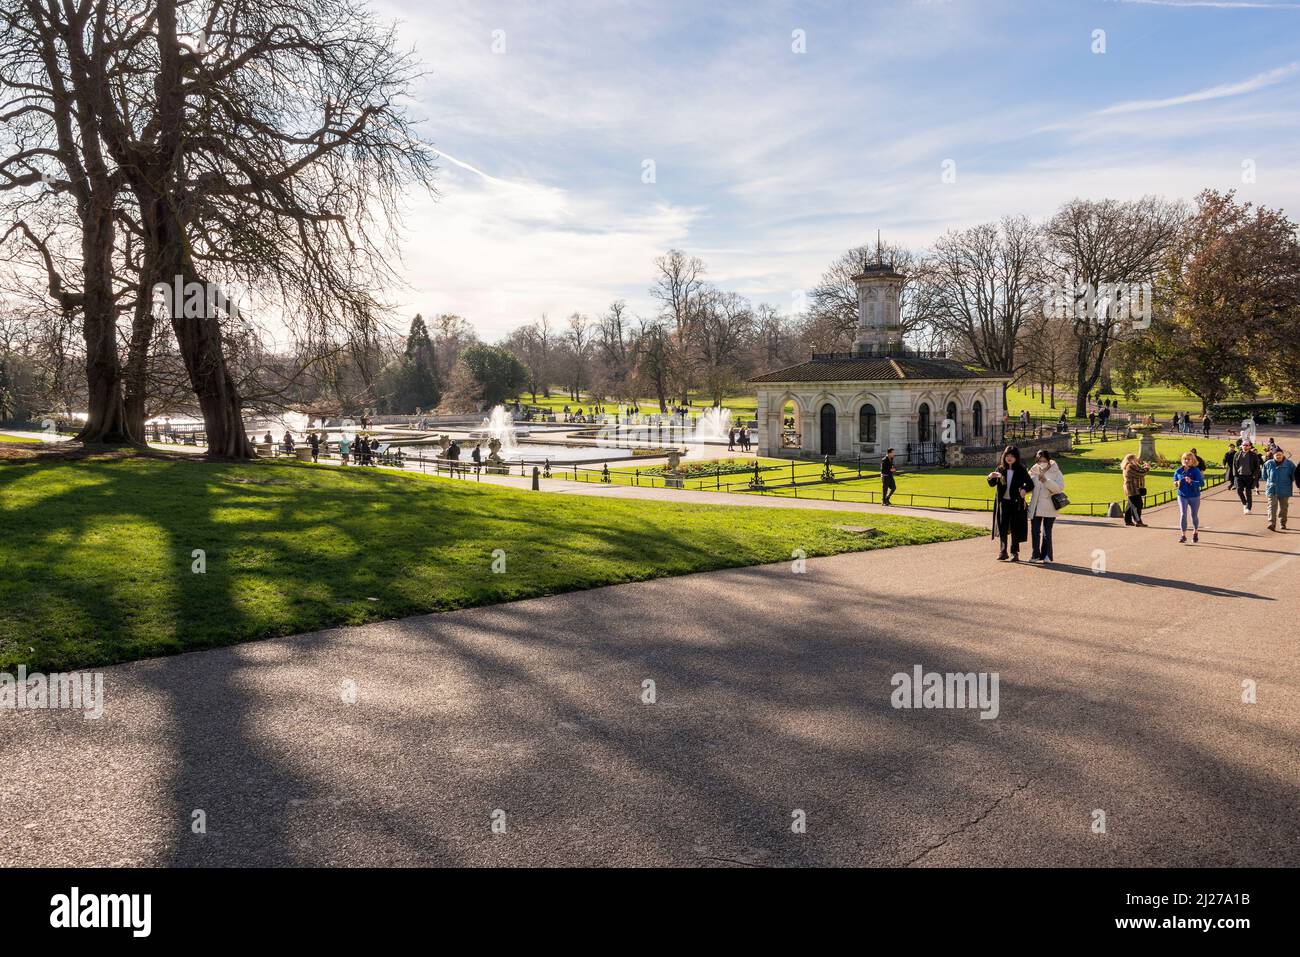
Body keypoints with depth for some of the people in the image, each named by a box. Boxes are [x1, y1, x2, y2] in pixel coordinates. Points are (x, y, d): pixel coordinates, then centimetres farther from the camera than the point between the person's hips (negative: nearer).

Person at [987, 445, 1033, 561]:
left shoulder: (1021, 470, -3)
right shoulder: (1000, 469, 4)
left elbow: (1030, 484, 0)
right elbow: (992, 484, 8)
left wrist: (1025, 489, -21)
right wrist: (991, 477, -14)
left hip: (1016, 503, -3)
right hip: (1002, 502, 3)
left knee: (1015, 528, 2)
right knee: (1002, 527, 3)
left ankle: (1015, 552, 10)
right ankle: (1003, 552, 10)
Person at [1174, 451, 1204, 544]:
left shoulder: (1195, 470, -10)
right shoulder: (1178, 471, 0)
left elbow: (1201, 483, -17)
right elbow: (1175, 481, 13)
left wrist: (1191, 482, -33)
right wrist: (1176, 484, -10)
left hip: (1194, 496, -1)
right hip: (1182, 496, 1)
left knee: (1194, 515, 12)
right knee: (1183, 514, -11)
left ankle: (1195, 532, 36)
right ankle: (1183, 535, -6)